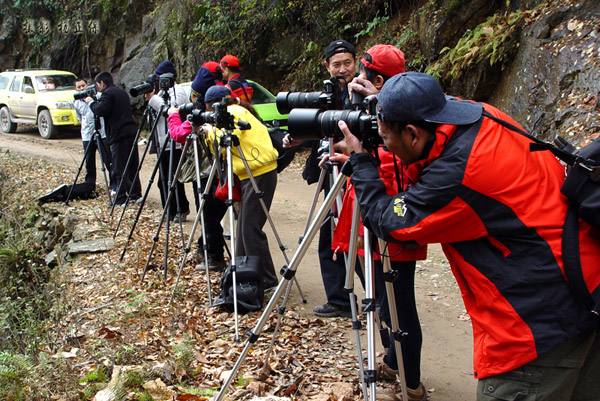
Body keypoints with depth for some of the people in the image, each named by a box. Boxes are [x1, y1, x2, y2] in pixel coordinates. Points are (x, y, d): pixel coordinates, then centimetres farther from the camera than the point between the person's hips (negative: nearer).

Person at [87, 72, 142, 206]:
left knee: (119, 169, -5)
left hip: (119, 135, -9)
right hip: (131, 132, 9)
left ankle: (121, 199, -5)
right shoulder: (122, 92, 21)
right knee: (132, 166, 14)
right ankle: (135, 194, 18)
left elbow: (100, 111, -19)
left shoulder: (107, 94, -8)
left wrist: (91, 102, 1)